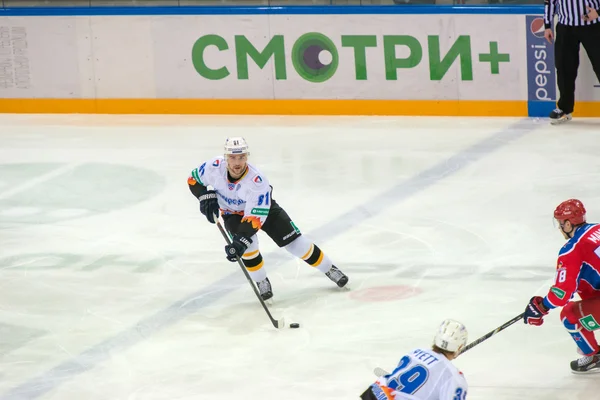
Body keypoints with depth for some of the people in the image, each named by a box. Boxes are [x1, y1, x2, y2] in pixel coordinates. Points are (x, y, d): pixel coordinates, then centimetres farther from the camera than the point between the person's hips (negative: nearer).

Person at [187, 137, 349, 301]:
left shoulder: (257, 181, -39)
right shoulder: (215, 167, -29)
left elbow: (255, 217, -42)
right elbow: (194, 179, -9)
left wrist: (240, 241, -52)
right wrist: (206, 198, -25)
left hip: (261, 208, -2)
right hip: (232, 213, 2)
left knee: (294, 241, -6)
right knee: (248, 242, -26)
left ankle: (329, 269, 13)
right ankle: (261, 281, -3)